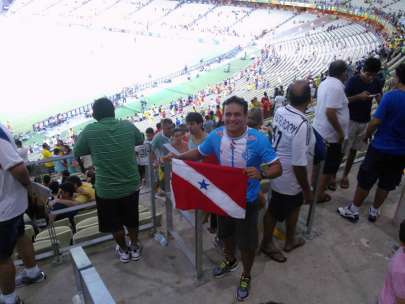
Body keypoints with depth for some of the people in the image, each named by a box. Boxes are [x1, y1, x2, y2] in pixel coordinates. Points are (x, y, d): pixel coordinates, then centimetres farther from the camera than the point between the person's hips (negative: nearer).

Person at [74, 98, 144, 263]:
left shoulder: (89, 131, -14)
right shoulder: (128, 126, -7)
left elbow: (77, 152, 2)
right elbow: (141, 140, 14)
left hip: (106, 188, -2)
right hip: (132, 184, 2)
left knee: (115, 223, 22)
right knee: (132, 219, 24)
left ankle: (124, 250, 39)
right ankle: (135, 248, 40)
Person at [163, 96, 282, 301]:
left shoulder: (258, 140, -24)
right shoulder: (215, 136, -12)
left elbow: (277, 167, -20)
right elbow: (199, 153, 6)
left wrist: (261, 174, -41)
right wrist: (178, 156, -9)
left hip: (247, 200, -4)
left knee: (247, 242, 13)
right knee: (226, 234, 26)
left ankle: (246, 276, 41)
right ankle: (230, 261, 57)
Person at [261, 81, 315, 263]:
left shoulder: (280, 111, -8)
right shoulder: (302, 125, -33)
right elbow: (299, 164, -30)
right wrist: (307, 189, -16)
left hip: (278, 168, 8)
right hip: (288, 178, -8)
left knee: (294, 205, 28)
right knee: (276, 212, 15)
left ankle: (290, 240, 49)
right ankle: (267, 244, 40)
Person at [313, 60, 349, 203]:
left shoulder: (325, 82, 7)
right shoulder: (336, 86, -23)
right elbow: (330, 112, -30)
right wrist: (340, 132, -21)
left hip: (319, 130, 9)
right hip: (331, 134, -9)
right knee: (330, 165, 6)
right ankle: (319, 194, 17)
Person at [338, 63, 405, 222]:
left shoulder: (390, 96, -18)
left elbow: (376, 121, -18)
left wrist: (367, 135, -1)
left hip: (380, 148, -5)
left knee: (365, 181, 8)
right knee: (386, 184, 18)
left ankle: (353, 210, 20)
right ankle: (374, 211, 32)